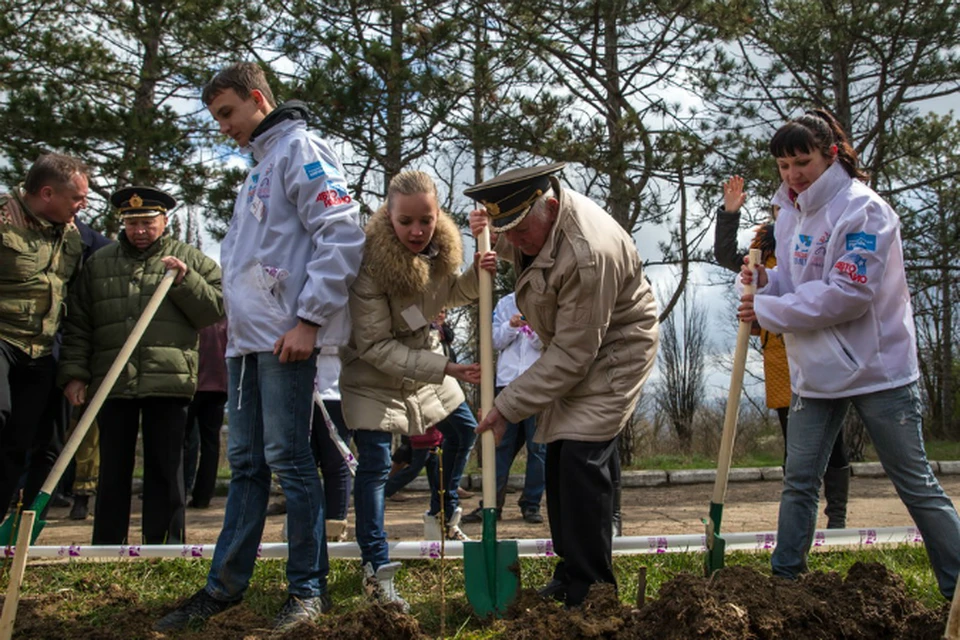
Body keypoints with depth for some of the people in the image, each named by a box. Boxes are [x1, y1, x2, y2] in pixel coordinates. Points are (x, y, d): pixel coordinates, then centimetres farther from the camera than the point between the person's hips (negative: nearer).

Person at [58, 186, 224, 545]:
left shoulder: (190, 260, 9)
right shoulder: (98, 263, 14)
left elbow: (215, 309, 3)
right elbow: (78, 326, 12)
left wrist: (185, 281, -10)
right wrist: (73, 373, 4)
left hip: (169, 380, -2)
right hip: (111, 381, 2)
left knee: (165, 466, 1)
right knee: (113, 468, 8)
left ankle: (164, 544, 9)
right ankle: (107, 545, 18)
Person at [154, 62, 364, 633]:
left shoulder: (300, 148, -5)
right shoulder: (260, 166, 24)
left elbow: (343, 235, -15)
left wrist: (308, 318, -18)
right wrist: (237, 320, 18)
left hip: (286, 337, -9)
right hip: (247, 338, 9)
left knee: (288, 458, -5)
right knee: (246, 463, 12)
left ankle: (309, 588, 6)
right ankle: (225, 585, 19)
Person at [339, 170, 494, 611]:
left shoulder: (439, 250, -12)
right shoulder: (370, 264, -32)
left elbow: (448, 296, 9)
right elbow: (374, 346, -28)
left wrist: (477, 275, -14)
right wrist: (444, 369, -34)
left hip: (420, 356, 7)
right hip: (373, 375, -7)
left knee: (463, 428, 17)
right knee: (375, 465, -9)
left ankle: (445, 511, 40)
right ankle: (377, 570, 1)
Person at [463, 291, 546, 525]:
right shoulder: (505, 304, 12)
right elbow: (495, 341, 7)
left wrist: (535, 330, -23)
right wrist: (510, 326, -12)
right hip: (508, 381, 2)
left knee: (538, 447, 2)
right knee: (502, 445, 2)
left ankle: (531, 504, 10)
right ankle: (492, 503, 6)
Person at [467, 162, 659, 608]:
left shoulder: (588, 255, -35)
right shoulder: (536, 214, -7)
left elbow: (572, 354, -30)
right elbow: (519, 248, 20)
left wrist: (508, 407, -25)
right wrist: (490, 235, -6)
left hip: (612, 351, -9)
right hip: (571, 347, 9)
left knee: (582, 461, -16)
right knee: (558, 461, 8)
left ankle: (590, 591, -6)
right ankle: (571, 571, 21)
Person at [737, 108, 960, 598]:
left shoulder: (863, 209, -15)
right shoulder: (789, 214, 8)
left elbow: (848, 294, -23)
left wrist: (768, 310, -18)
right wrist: (764, 281, -10)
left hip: (878, 369, -6)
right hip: (815, 372, 7)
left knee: (916, 484, 4)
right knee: (799, 481, 10)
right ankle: (784, 579, 22)